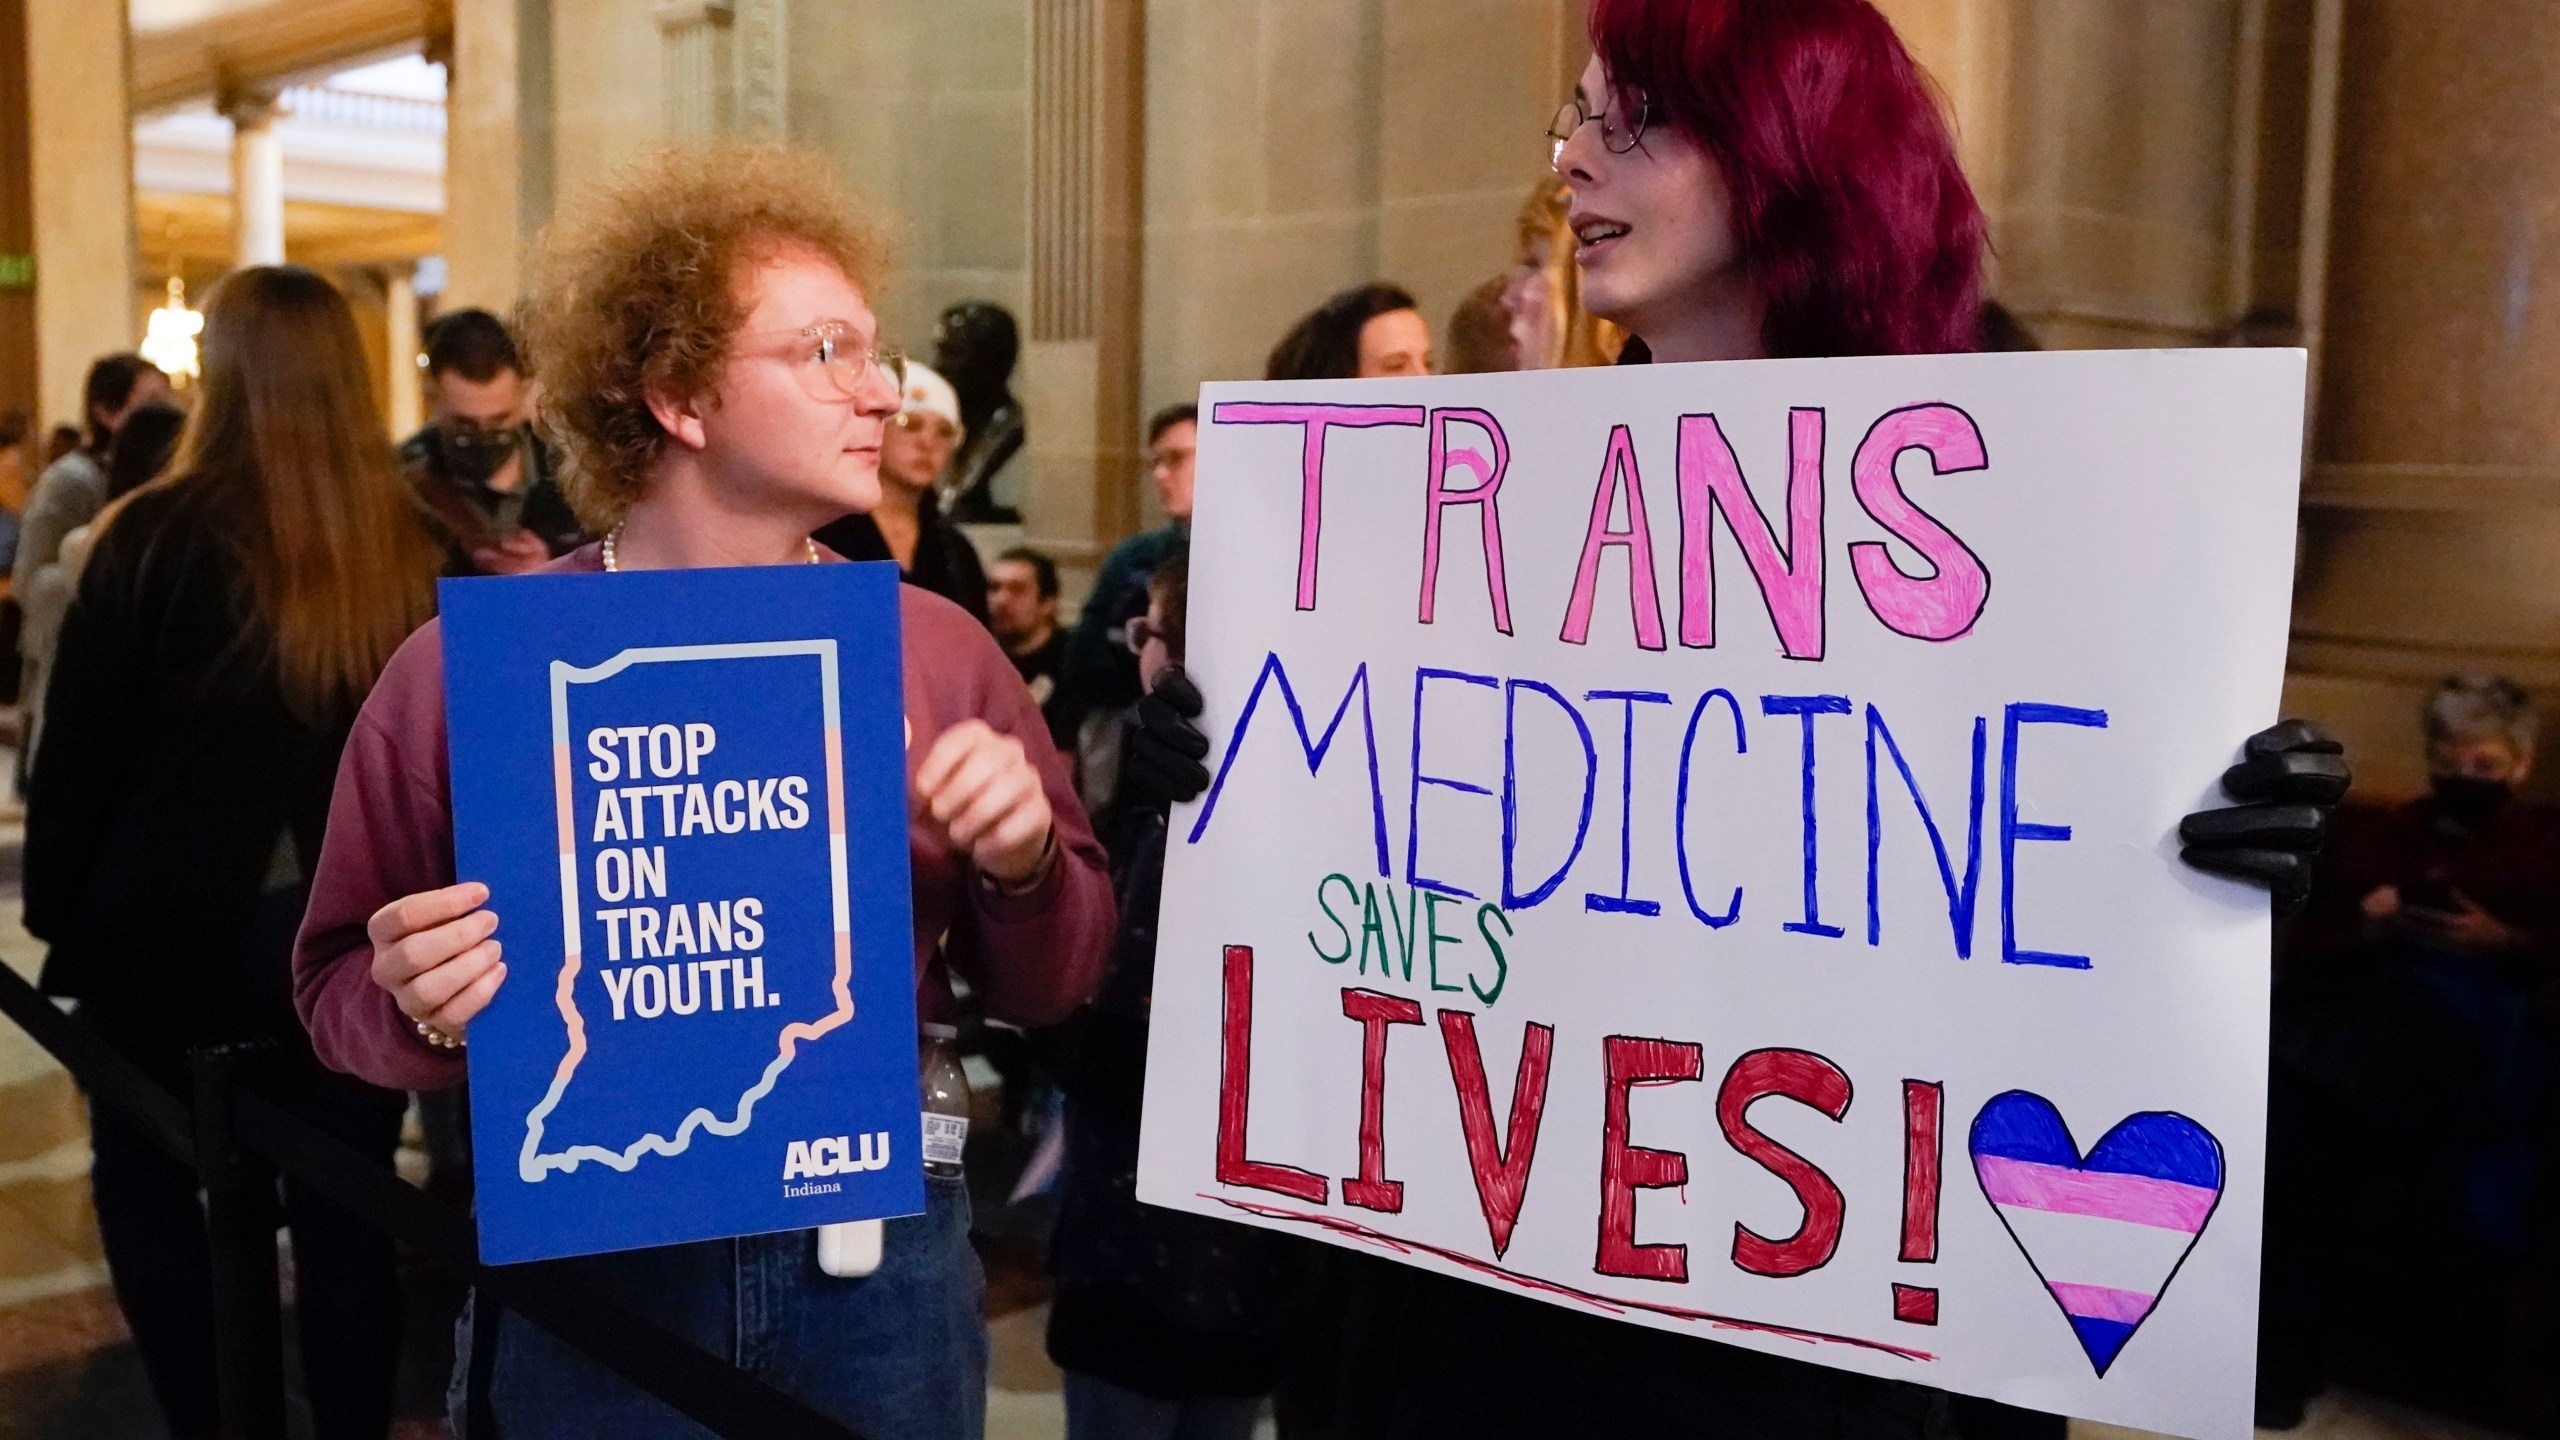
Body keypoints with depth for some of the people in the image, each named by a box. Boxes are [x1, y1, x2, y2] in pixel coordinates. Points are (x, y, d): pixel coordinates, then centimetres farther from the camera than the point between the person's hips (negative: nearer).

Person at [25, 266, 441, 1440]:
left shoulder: (158, 536, -11)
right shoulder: (418, 550, -3)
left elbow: (83, 747, -7)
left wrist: (55, 905, 5)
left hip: (175, 926, -2)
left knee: (144, 1182, 19)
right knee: (344, 1209, 11)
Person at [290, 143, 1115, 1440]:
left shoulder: (941, 650, -2)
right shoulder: (470, 664, -6)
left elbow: (1049, 987, 3)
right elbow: (338, 985, 0)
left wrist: (1022, 868, -17)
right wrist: (416, 1010, -21)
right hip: (585, 1272, -1)